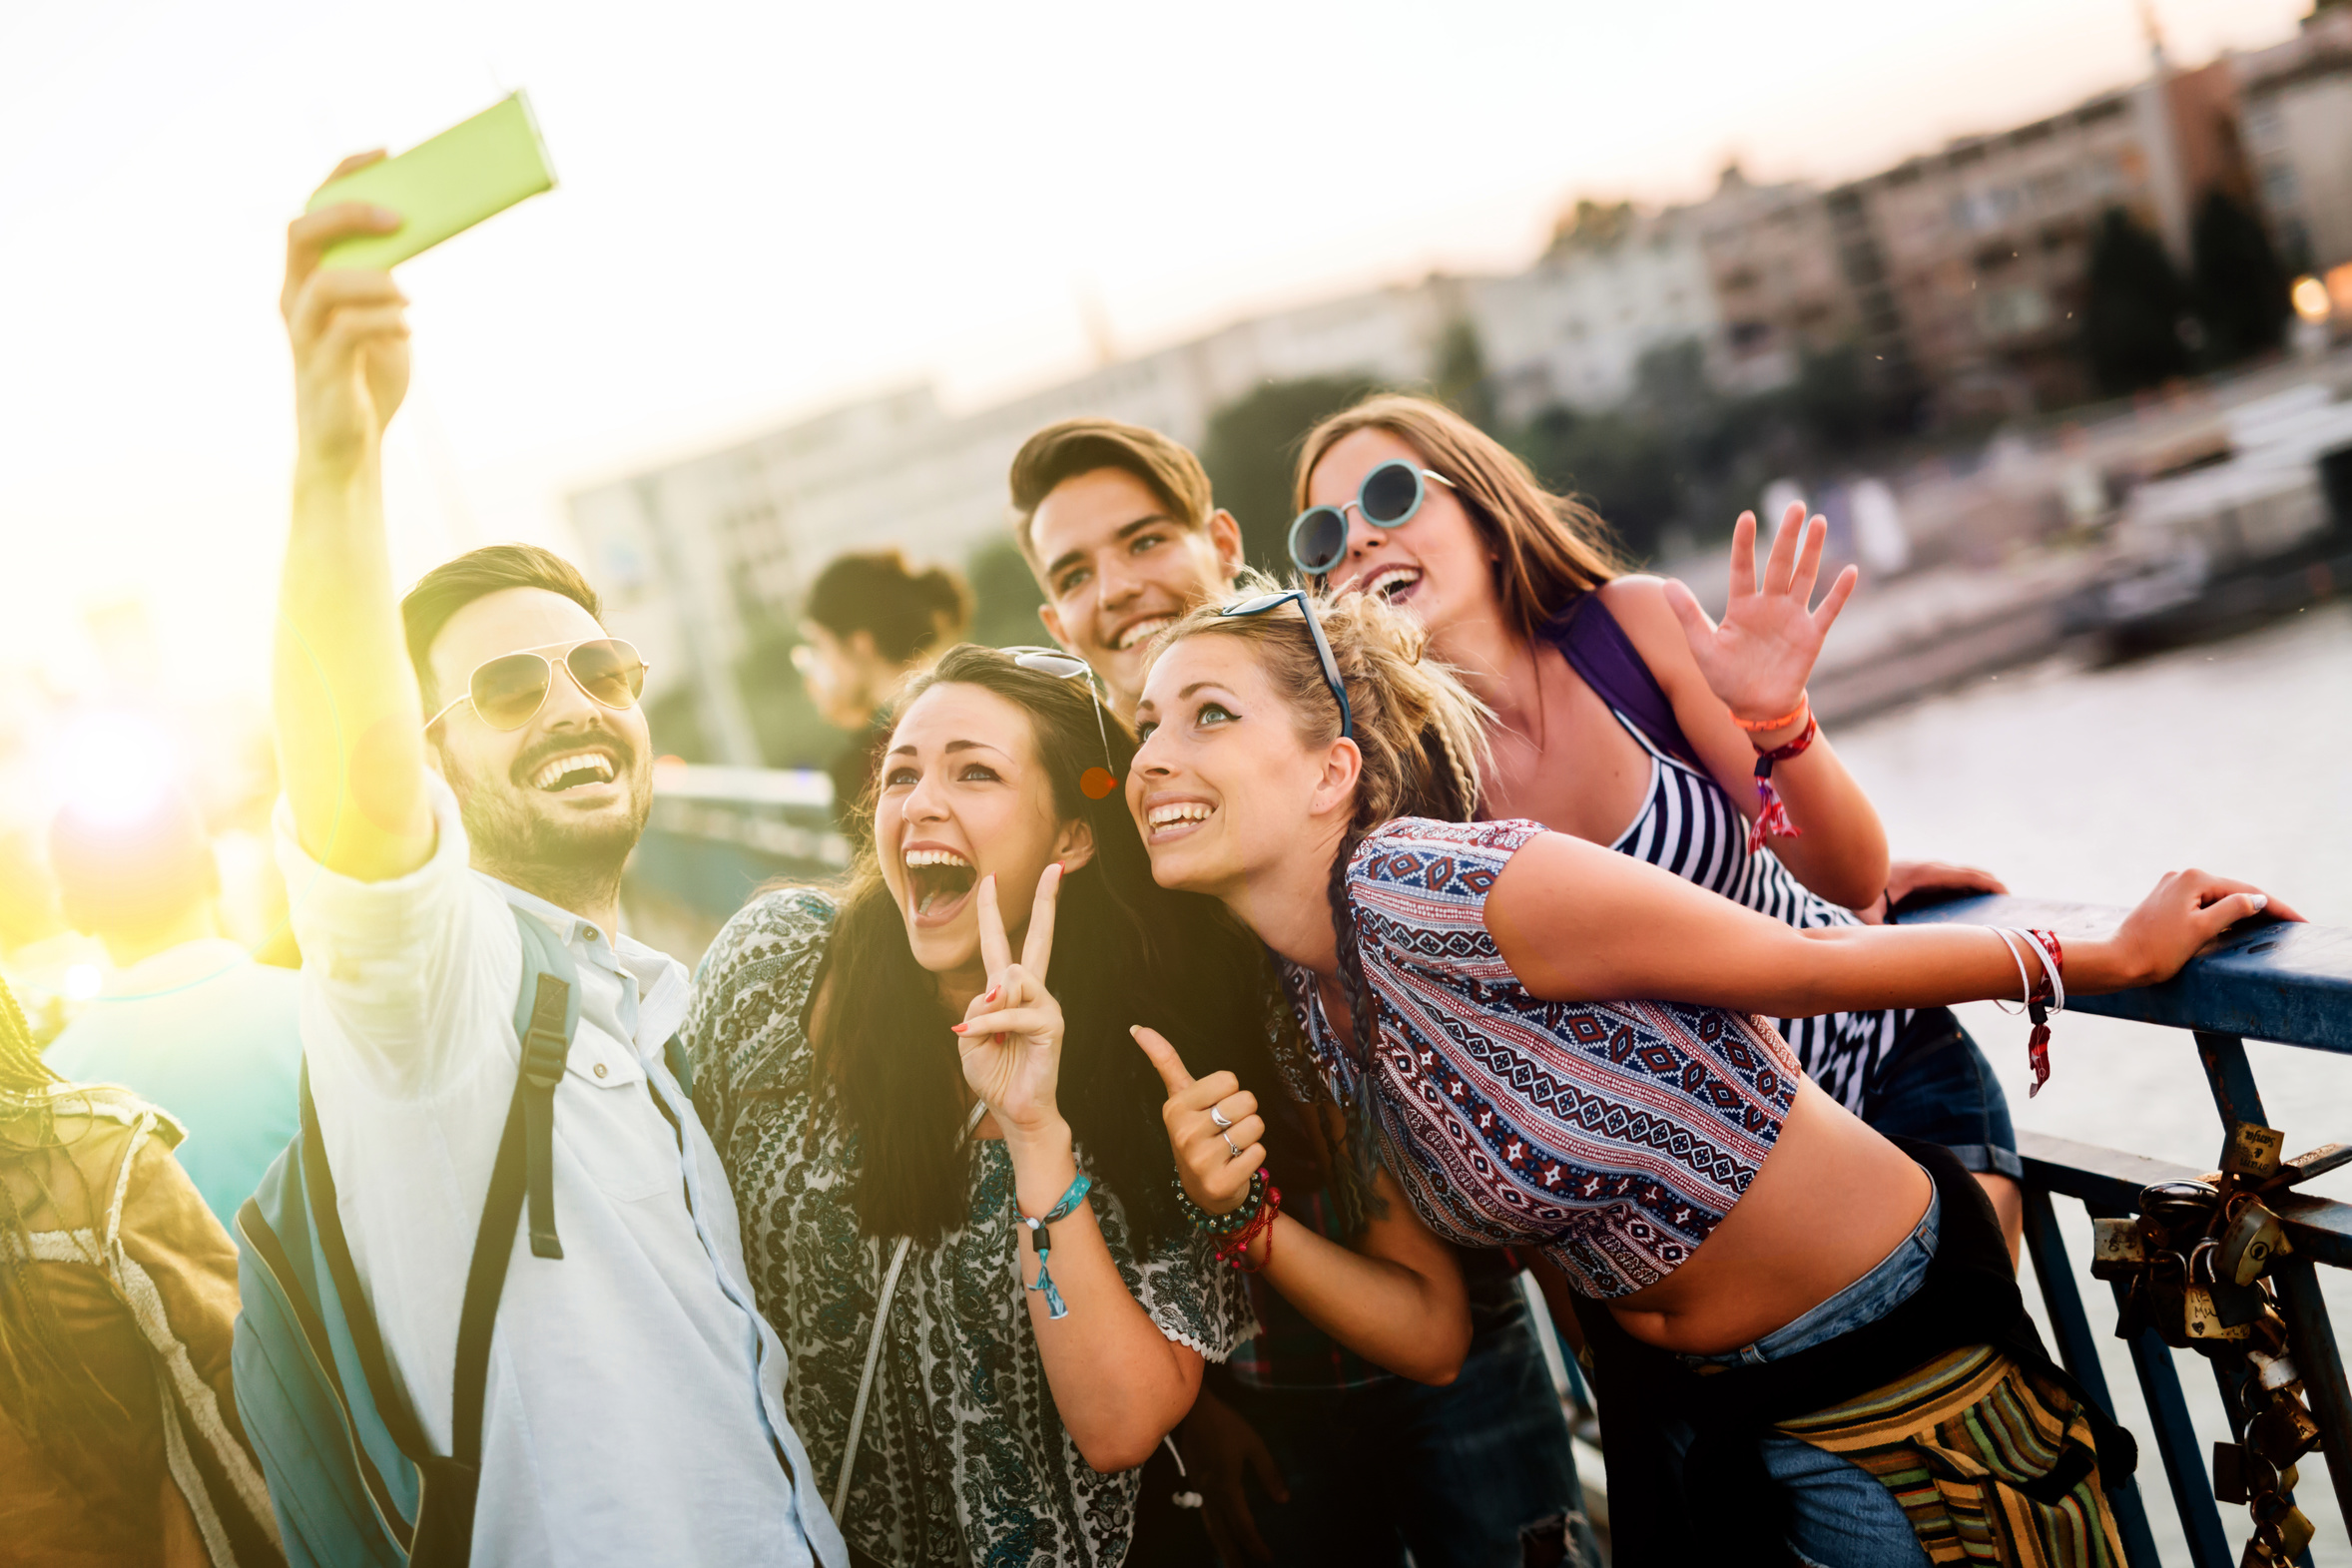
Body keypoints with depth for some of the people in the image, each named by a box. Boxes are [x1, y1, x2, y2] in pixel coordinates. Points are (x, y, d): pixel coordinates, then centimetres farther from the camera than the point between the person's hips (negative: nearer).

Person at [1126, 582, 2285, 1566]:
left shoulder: (1433, 890, -27)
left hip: (1893, 1349, -7)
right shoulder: (1314, 1013, -1)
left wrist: (2113, 956, -9)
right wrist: (1245, 1216, -12)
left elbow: (1808, 966, -17)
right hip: (1687, 1397, 7)